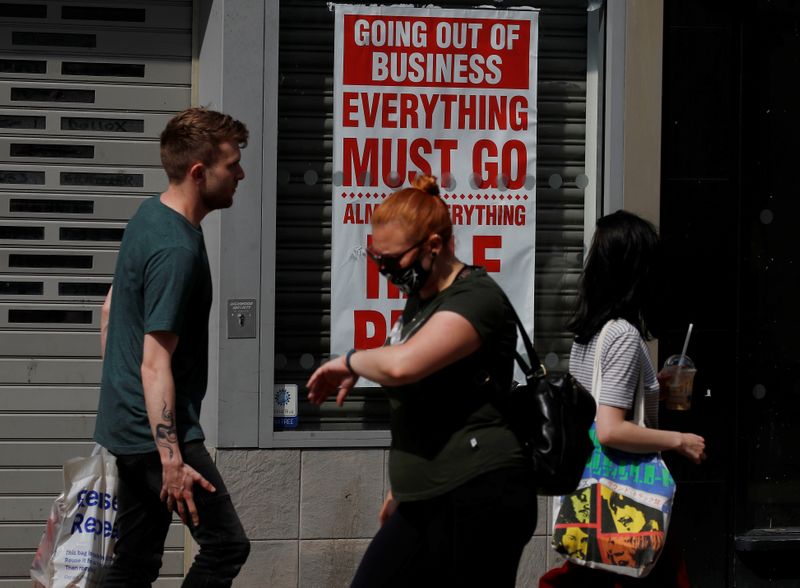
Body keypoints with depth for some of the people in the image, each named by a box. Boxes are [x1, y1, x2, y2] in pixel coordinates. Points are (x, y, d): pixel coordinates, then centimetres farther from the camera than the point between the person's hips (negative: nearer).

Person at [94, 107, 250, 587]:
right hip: (158, 433, -10)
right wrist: (172, 460, -24)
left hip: (126, 423, 10)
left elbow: (112, 307, 20)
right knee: (227, 545, -2)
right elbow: (156, 363, -24)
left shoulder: (149, 216, 8)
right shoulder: (178, 250, -21)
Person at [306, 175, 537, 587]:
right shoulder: (421, 297, 16)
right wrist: (404, 485, 28)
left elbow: (402, 364, -32)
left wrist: (350, 361, -12)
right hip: (427, 505, 10)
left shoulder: (475, 299, -15)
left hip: (478, 502, -10)